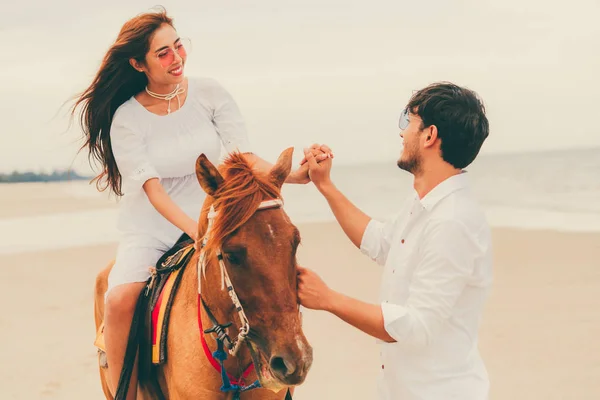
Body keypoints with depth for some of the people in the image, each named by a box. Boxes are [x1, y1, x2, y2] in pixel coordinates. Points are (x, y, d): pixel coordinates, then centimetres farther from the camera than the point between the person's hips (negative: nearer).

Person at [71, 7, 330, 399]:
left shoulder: (210, 93, -5)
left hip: (209, 220, 2)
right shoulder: (126, 118, -11)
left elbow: (246, 157, -9)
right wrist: (195, 230, -34)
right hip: (150, 230, -2)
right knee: (120, 299, -27)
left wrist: (295, 174, -27)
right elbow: (152, 188, -19)